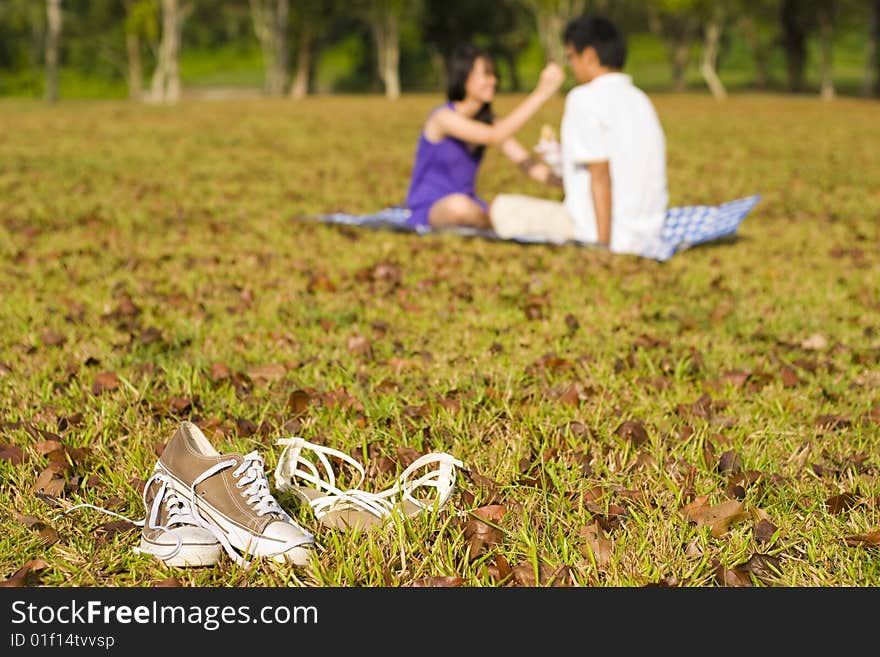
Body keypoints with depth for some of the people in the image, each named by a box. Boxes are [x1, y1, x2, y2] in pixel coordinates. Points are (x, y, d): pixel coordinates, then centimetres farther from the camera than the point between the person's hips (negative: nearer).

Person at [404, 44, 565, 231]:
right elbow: (495, 137, -29)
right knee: (459, 204, -40)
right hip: (429, 210, -4)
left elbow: (527, 163, 1)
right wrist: (540, 94, -32)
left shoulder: (486, 122, 7)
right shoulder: (443, 117, -16)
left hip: (471, 206, 5)